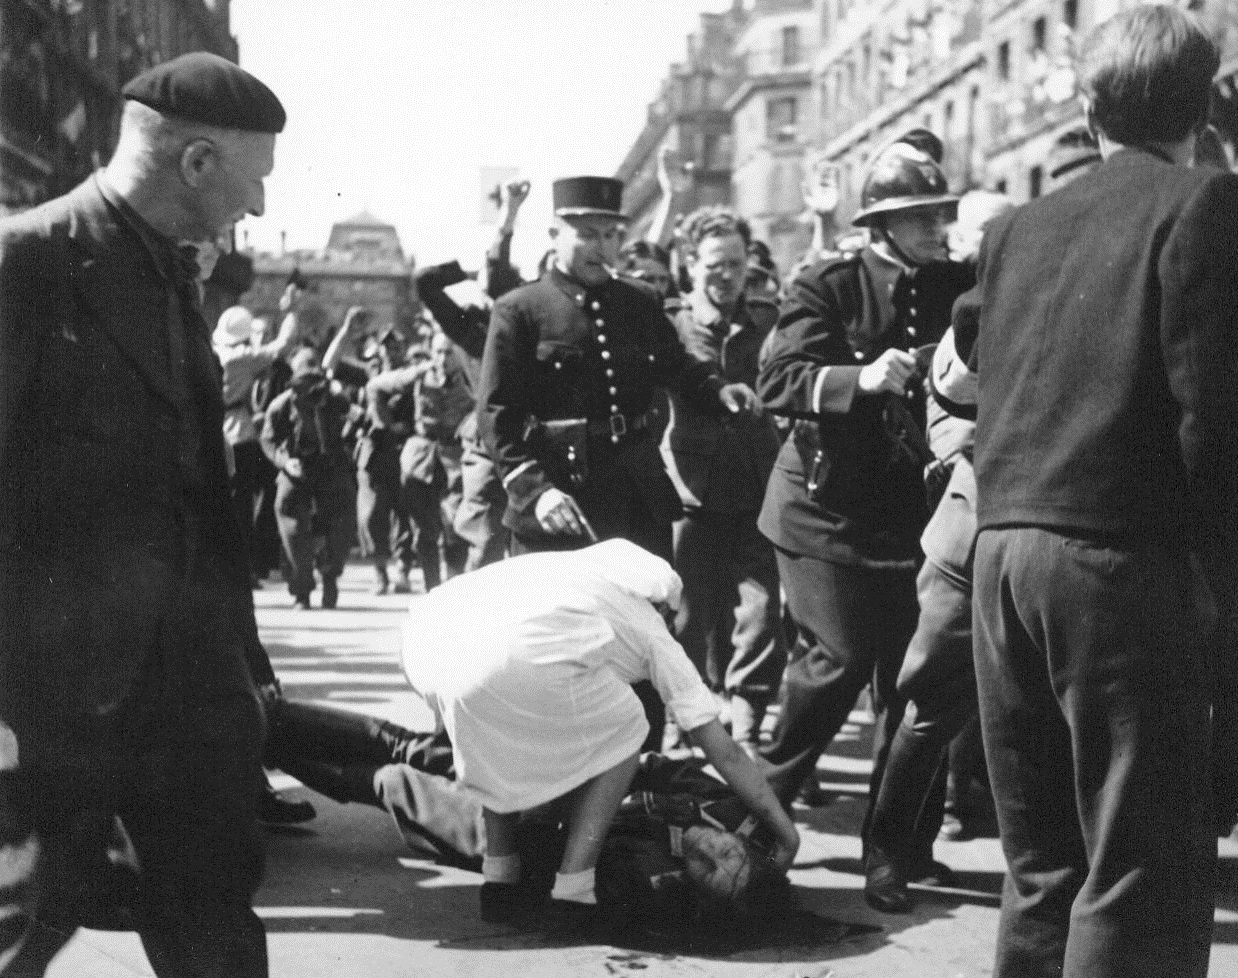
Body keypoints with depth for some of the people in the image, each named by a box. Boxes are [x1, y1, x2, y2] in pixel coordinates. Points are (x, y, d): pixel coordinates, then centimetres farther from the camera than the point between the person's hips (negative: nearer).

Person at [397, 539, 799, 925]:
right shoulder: (651, 631, 26)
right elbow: (724, 752, 27)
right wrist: (785, 831, 37)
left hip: (425, 636, 6)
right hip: (513, 654, -6)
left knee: (504, 732, 35)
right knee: (620, 733, 21)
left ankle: (498, 877, 28)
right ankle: (572, 888, 14)